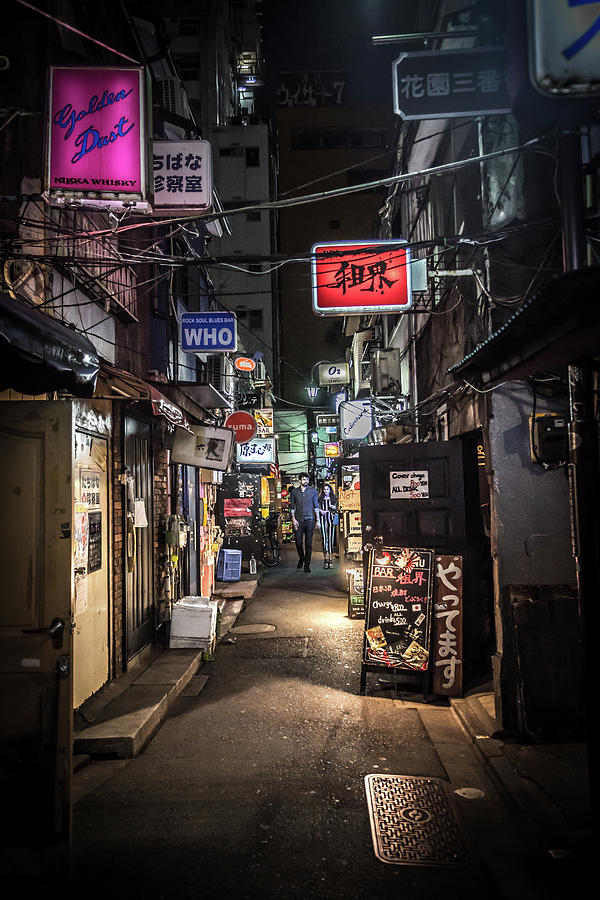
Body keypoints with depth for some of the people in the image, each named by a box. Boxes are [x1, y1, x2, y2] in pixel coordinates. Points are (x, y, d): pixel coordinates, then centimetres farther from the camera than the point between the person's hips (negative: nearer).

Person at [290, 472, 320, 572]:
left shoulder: (313, 491, 6)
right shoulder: (294, 492, 6)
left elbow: (316, 506, 8)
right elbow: (292, 507, 7)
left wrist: (317, 520, 3)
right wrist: (293, 519, -3)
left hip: (310, 520, 0)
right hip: (298, 520, 0)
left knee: (308, 543, 0)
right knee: (298, 542, 1)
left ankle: (307, 565, 7)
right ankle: (301, 557, 30)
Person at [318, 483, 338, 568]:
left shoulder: (334, 498, 12)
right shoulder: (320, 499, 10)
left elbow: (336, 510, 13)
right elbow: (317, 508, 10)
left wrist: (333, 507, -7)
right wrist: (321, 511, -8)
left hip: (331, 519, 0)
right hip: (323, 519, 0)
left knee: (330, 538, -4)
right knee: (324, 538, -4)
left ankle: (330, 559, -1)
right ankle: (325, 559, -2)